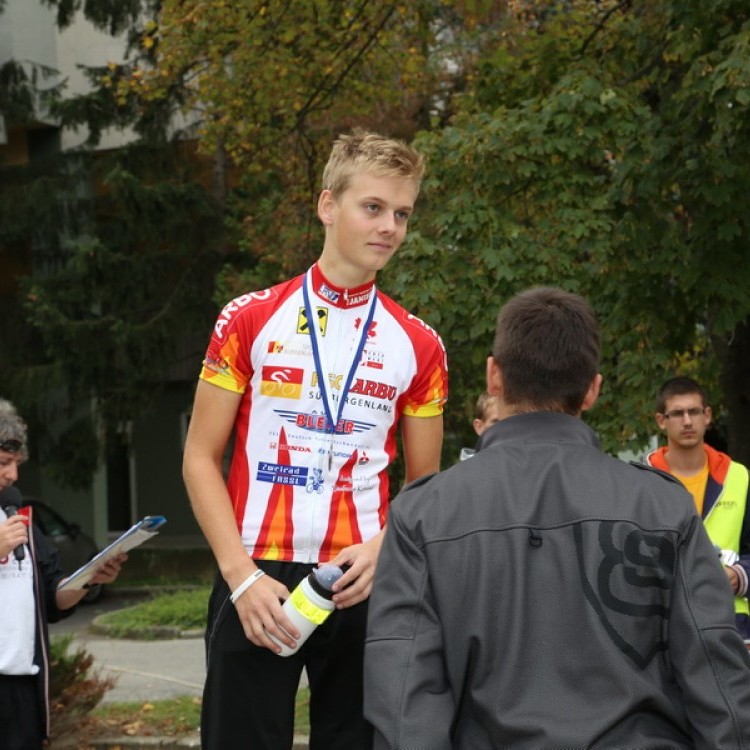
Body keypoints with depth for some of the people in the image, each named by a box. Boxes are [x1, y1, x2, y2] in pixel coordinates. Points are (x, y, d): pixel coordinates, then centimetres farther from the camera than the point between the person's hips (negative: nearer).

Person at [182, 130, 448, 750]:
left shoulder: (418, 346, 6)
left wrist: (382, 548, -9)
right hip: (257, 579, -2)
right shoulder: (250, 321, 1)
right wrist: (241, 575, -10)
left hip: (363, 582, 2)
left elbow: (424, 484, 11)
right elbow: (201, 459, 1)